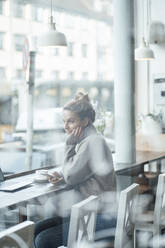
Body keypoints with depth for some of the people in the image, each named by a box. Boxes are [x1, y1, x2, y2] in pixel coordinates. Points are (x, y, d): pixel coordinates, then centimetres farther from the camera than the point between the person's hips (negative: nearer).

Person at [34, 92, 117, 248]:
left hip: (101, 217, -10)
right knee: (37, 230, 4)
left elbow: (71, 177, -15)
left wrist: (70, 145, -9)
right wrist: (60, 174, 4)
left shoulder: (94, 142, -18)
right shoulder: (85, 140, 12)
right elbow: (76, 172, 25)